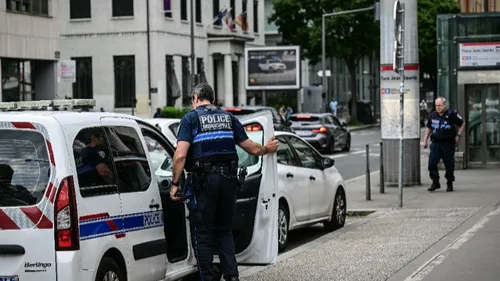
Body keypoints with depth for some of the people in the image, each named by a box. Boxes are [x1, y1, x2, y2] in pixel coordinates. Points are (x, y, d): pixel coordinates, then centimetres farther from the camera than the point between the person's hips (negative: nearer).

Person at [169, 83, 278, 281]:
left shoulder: (190, 118, 0)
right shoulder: (228, 118, 14)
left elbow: (180, 155, -12)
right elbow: (252, 148, 15)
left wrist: (175, 183, -6)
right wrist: (267, 149, 35)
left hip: (203, 181, -4)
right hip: (228, 179, 4)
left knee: (202, 234, 5)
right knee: (224, 231, 16)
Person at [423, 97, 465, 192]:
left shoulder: (451, 115, -7)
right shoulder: (433, 115, 6)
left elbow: (463, 123, 4)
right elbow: (429, 128, 21)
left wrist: (458, 135, -2)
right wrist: (425, 140, 13)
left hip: (448, 144, -3)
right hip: (436, 144, 3)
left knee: (449, 164, 3)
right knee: (432, 163, -10)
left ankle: (449, 184, 18)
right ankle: (435, 182, 1)